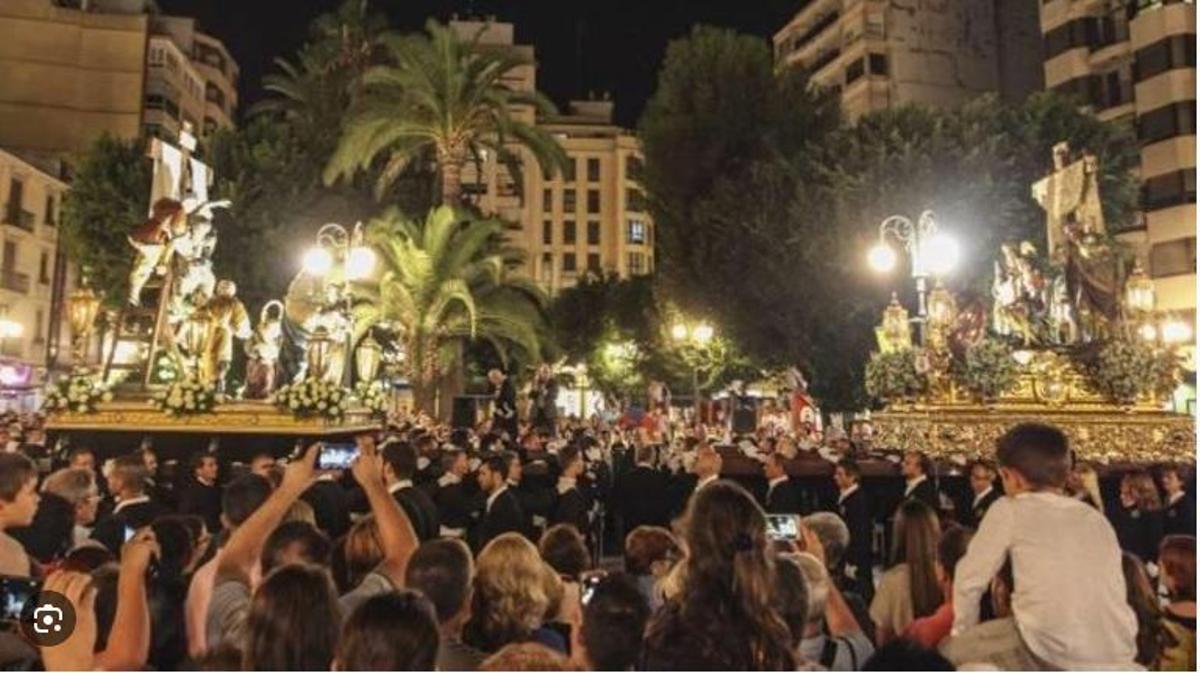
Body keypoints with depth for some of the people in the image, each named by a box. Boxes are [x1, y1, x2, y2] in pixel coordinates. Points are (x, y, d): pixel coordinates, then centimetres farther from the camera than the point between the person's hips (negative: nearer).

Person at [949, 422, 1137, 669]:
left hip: (1054, 655, -6)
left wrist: (962, 633, 24)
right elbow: (1113, 593, 21)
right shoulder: (1098, 519, 19)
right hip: (1118, 658, 6)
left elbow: (970, 579, 8)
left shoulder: (1009, 510, 5)